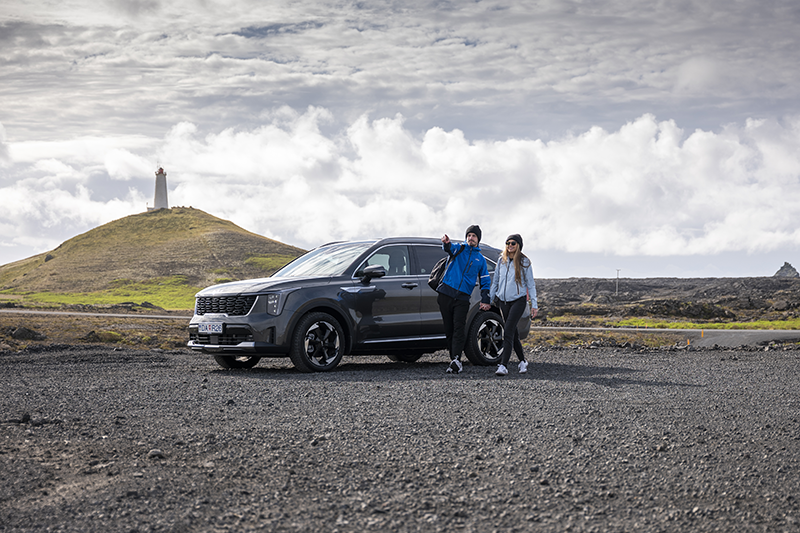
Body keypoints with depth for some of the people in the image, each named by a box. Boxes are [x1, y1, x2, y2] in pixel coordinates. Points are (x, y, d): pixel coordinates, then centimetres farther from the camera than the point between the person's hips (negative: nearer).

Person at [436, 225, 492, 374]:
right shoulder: (459, 248, 10)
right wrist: (446, 243, -41)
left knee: (459, 328, -13)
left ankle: (456, 360, -23)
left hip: (462, 298, 0)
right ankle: (454, 360, 11)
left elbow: (485, 281, 22)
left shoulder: (480, 259, 17)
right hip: (446, 294, 0)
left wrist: (485, 300, 9)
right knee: (449, 329, 3)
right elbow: (449, 248, -15)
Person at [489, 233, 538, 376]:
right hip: (503, 301, 5)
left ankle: (503, 365, -21)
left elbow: (530, 284, 0)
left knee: (508, 333, -16)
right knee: (513, 334, 10)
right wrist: (489, 300, 13)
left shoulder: (524, 262, -2)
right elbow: (495, 281, 16)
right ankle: (522, 361, 25)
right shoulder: (501, 261, 9)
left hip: (518, 300, -5)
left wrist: (534, 304, -3)